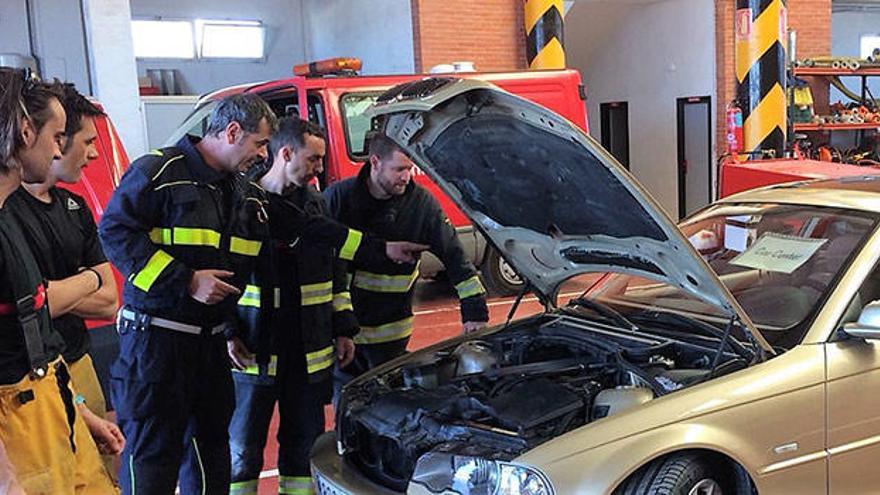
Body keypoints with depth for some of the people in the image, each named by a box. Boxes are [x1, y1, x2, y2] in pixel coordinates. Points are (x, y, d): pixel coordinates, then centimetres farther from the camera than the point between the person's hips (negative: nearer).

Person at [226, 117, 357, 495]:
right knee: (243, 449, 6)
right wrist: (226, 332, -11)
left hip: (309, 350, 5)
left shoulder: (315, 203, 10)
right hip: (253, 350, -4)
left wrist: (343, 330, 12)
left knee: (304, 442, 14)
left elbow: (336, 272, 15)